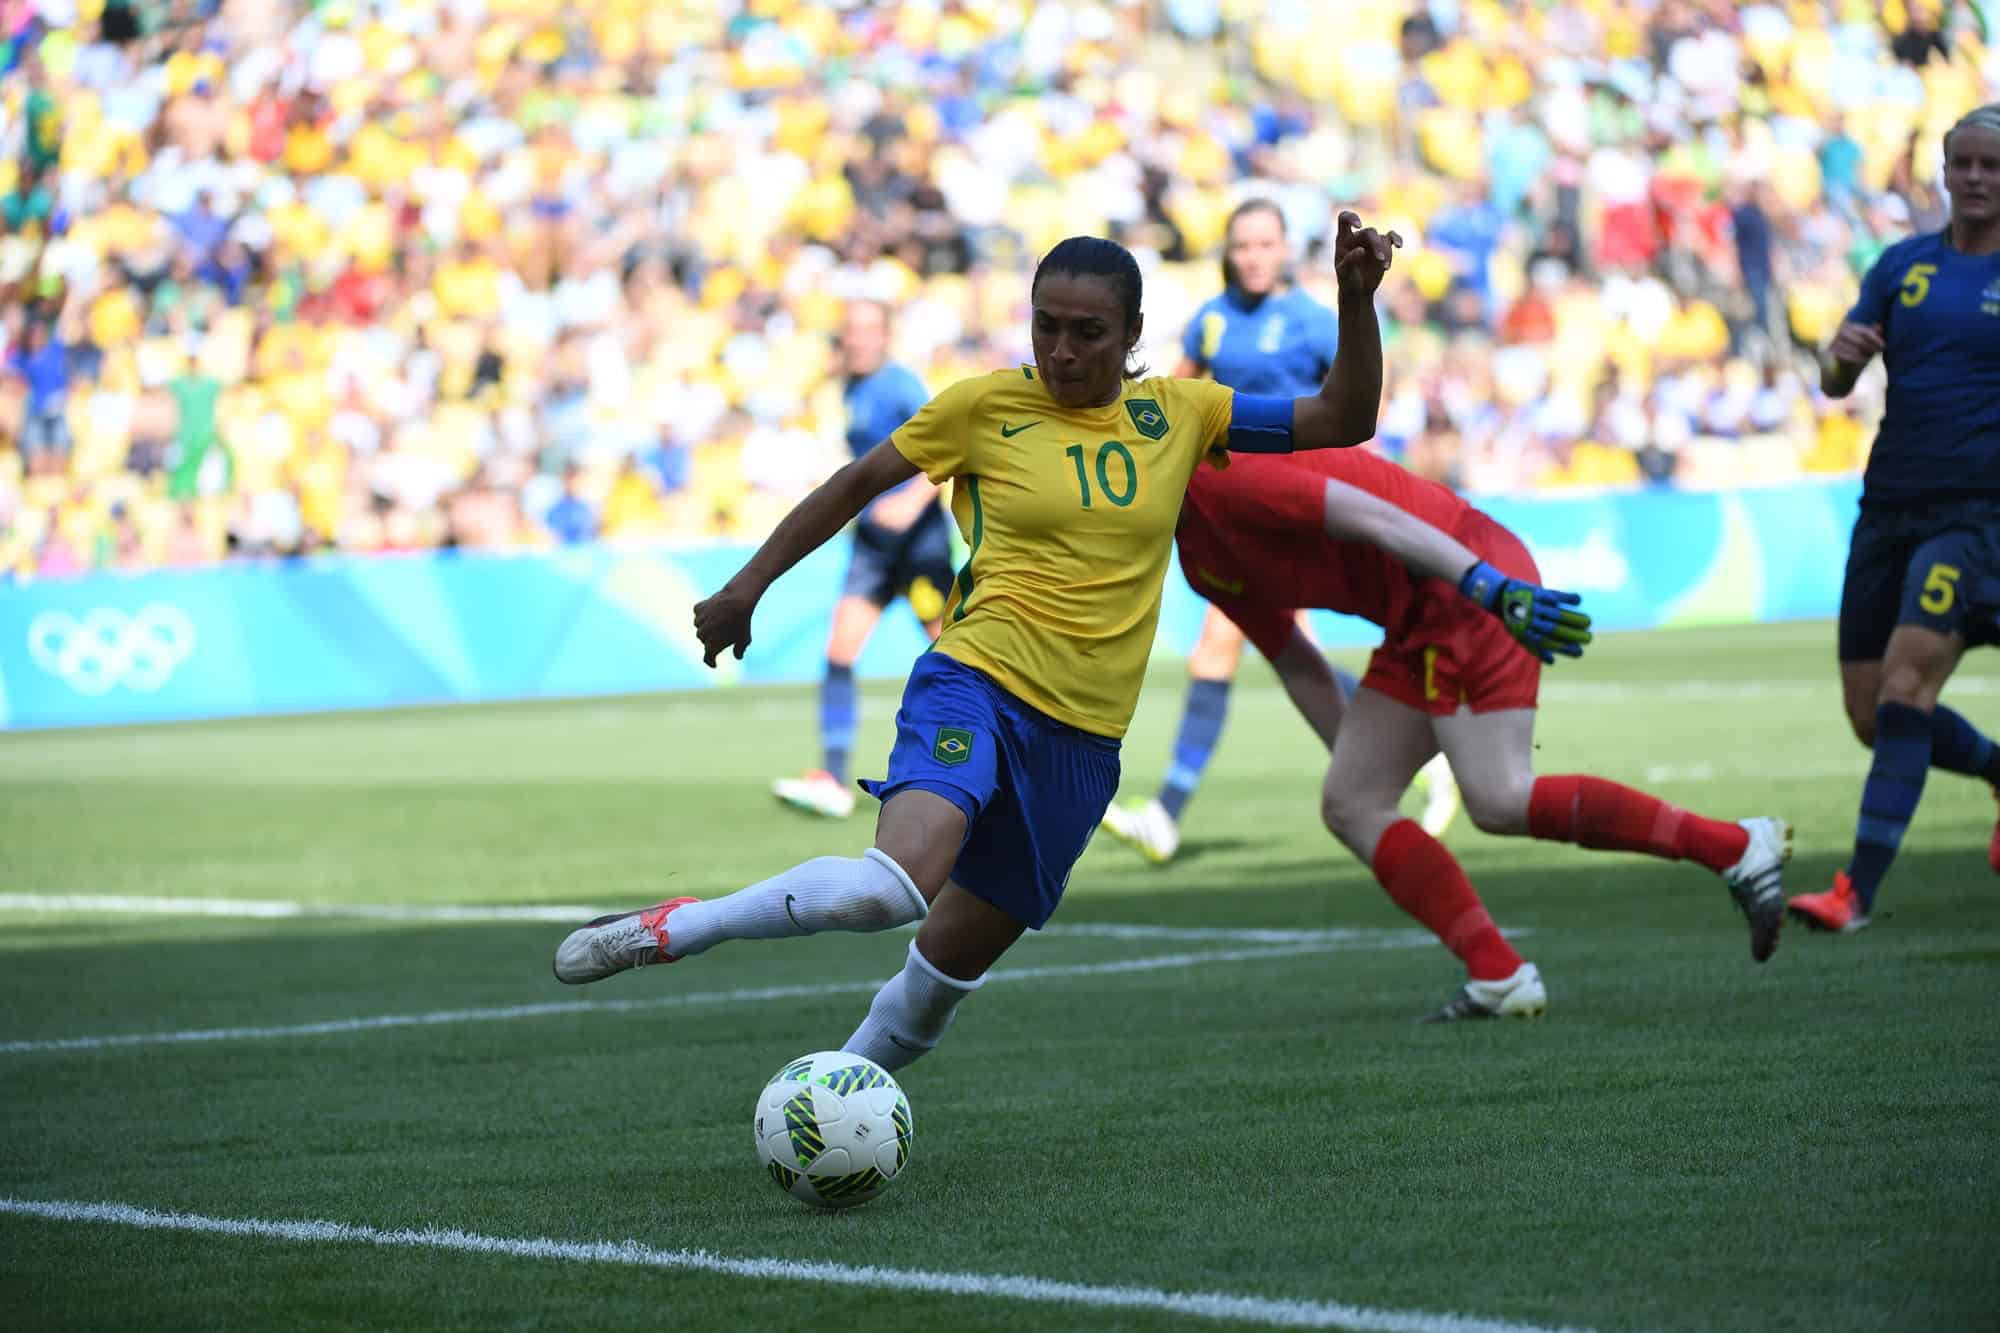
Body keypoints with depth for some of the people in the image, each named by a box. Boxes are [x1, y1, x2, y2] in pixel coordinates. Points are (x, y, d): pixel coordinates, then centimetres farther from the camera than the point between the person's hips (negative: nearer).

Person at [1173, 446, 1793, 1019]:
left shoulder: (1213, 477, -12)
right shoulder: (1203, 559, 19)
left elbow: (1367, 514, -21)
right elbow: (1294, 663, 27)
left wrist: (1493, 588, -29)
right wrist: (1353, 755, 27)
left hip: (1471, 588, -10)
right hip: (1421, 622, 10)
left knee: (1500, 801, -20)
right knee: (1351, 806, 4)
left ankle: (1736, 847, -17)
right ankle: (1499, 976, -2)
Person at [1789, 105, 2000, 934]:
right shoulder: (1904, 266, 11)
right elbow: (1834, 382, 8)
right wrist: (1841, 356, -14)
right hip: (1890, 507, 5)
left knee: (1905, 688, -21)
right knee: (1872, 717, 7)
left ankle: (1859, 890, -21)